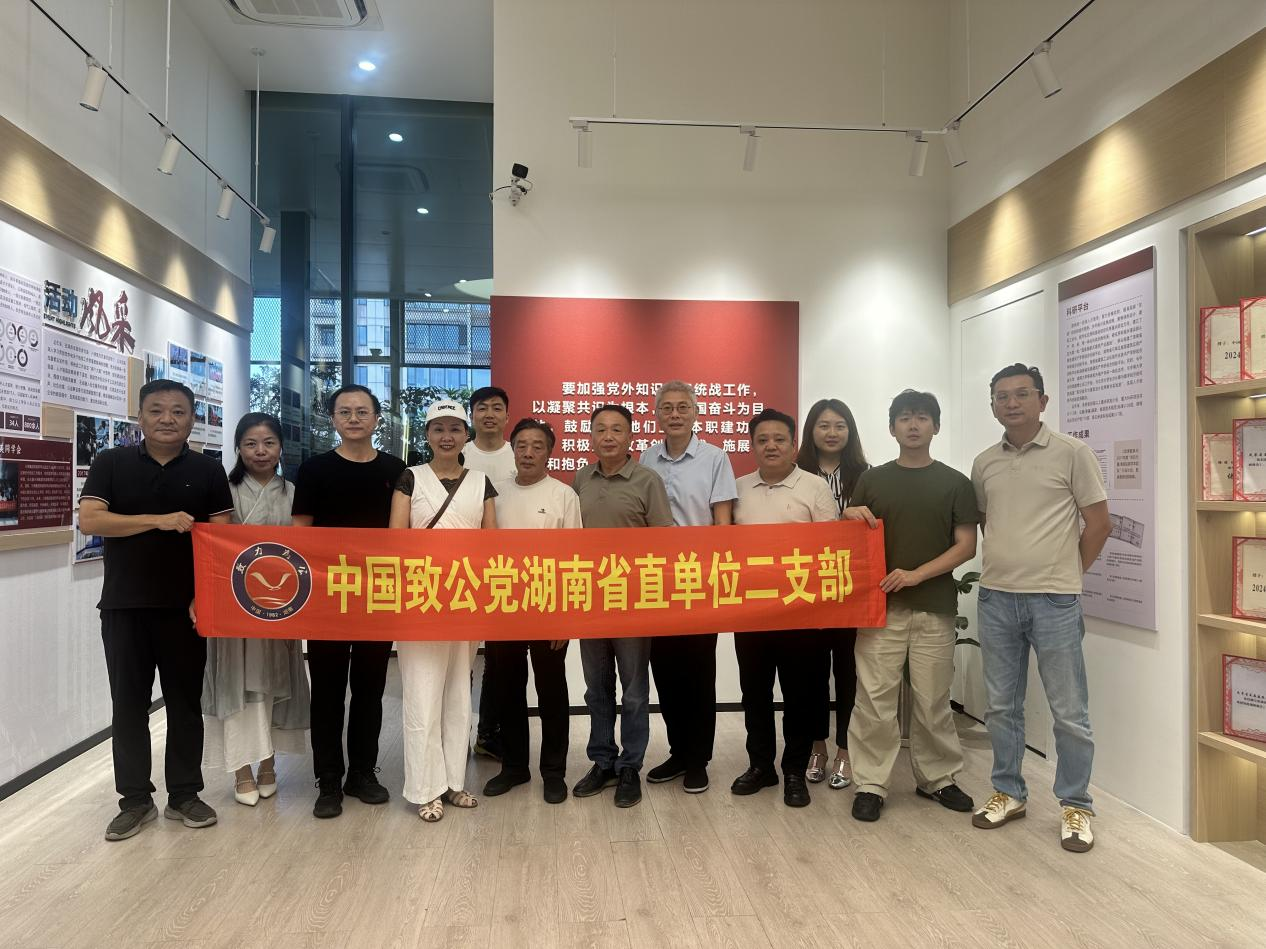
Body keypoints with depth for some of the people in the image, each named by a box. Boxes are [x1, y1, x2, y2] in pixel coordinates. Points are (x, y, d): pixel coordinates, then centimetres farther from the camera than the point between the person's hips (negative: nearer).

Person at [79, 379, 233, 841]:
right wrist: (159, 520, -19)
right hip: (124, 606, 0)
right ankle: (135, 799, 20)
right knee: (129, 703, 7)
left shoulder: (208, 471, 2)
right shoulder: (111, 464, 3)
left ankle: (184, 794, 21)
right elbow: (89, 520, -9)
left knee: (185, 701, 8)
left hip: (184, 606, 0)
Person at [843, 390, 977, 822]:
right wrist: (850, 517, -12)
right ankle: (871, 784, 10)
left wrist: (916, 575, -13)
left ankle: (937, 778, 26)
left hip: (935, 608, 0)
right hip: (880, 605, 0)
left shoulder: (955, 483, 4)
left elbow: (966, 545, -1)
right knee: (875, 700, 0)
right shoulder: (872, 480, 7)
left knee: (932, 702, 9)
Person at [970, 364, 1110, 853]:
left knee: (1069, 712, 5)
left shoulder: (1071, 453, -5)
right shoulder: (983, 463, 8)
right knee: (1001, 706, 13)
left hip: (1054, 602, -4)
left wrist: (1065, 573, 3)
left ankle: (1076, 806, 20)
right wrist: (1007, 563, 10)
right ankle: (1008, 793, 28)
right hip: (995, 599, 4)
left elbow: (1098, 522, -2)